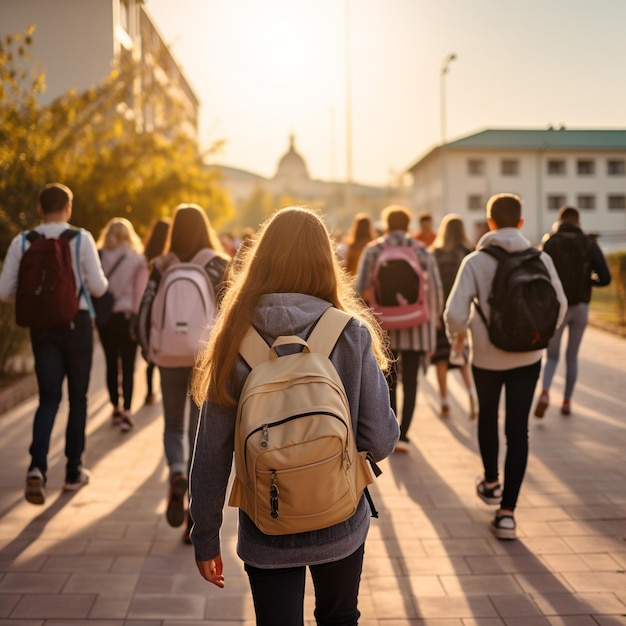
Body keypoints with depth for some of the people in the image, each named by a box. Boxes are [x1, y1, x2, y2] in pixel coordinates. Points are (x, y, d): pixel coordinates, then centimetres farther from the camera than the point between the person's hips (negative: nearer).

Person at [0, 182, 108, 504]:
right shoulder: (81, 238, -8)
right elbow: (98, 287, -10)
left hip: (42, 325, 2)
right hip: (77, 322, -2)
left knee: (48, 397, 6)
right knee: (78, 397, 11)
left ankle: (37, 466, -16)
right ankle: (73, 471, 19)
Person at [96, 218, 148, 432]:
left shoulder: (99, 257, -1)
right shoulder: (137, 259, -4)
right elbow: (140, 293, -6)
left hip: (104, 318, 2)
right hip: (127, 316, -2)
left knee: (111, 364, 13)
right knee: (128, 367, 2)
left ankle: (116, 409, 22)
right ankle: (126, 412, -7)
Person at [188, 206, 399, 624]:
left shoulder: (236, 339, -11)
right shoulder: (352, 335, -13)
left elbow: (212, 451, -9)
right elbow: (381, 441, -13)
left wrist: (206, 537, 3)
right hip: (341, 527, 1)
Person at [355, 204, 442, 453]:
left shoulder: (372, 250, 0)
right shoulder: (422, 251, 0)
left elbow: (361, 290, -5)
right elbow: (435, 292, -3)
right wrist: (432, 326, 5)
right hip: (415, 328, -1)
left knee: (388, 380, 17)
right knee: (410, 382, 6)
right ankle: (402, 434, -4)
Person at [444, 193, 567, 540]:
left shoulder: (475, 261, -12)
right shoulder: (540, 259, -7)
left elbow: (454, 312, -19)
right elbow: (560, 305, -1)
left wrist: (457, 335, 2)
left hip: (487, 355, 0)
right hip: (527, 356, 1)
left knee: (487, 418, 23)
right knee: (518, 430, 4)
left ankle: (491, 482, 43)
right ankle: (507, 511, -1)